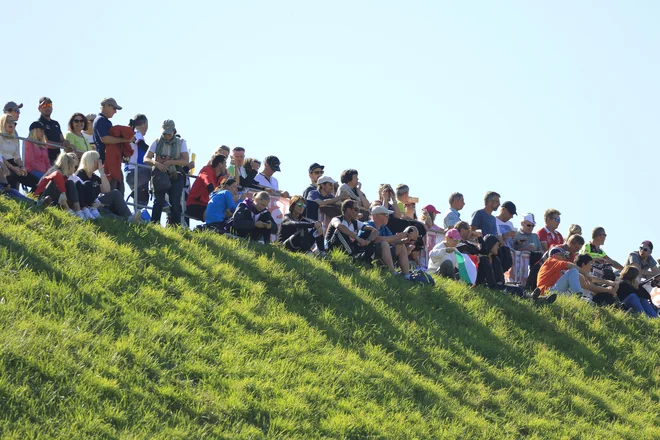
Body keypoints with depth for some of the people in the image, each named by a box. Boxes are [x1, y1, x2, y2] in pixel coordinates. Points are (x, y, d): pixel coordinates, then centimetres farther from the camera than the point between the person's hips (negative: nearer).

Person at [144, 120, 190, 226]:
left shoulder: (181, 143, 7)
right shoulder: (157, 142, 8)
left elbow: (186, 161, -3)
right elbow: (146, 159, 0)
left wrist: (170, 162, -16)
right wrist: (156, 163, -22)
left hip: (175, 177, 0)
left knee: (175, 203, -7)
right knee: (158, 202, -13)